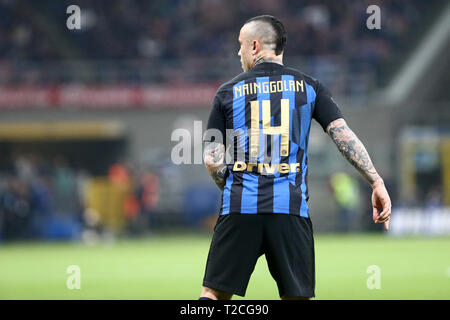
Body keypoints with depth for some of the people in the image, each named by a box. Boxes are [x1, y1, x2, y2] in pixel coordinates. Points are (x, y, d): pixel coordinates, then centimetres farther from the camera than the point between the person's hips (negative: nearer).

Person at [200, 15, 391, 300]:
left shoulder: (229, 92, 8)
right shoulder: (308, 87, 9)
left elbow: (212, 159, 5)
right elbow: (344, 136, -1)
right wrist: (377, 183, 0)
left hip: (239, 209, 0)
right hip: (291, 209, 0)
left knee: (214, 295, 4)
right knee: (298, 296, 6)